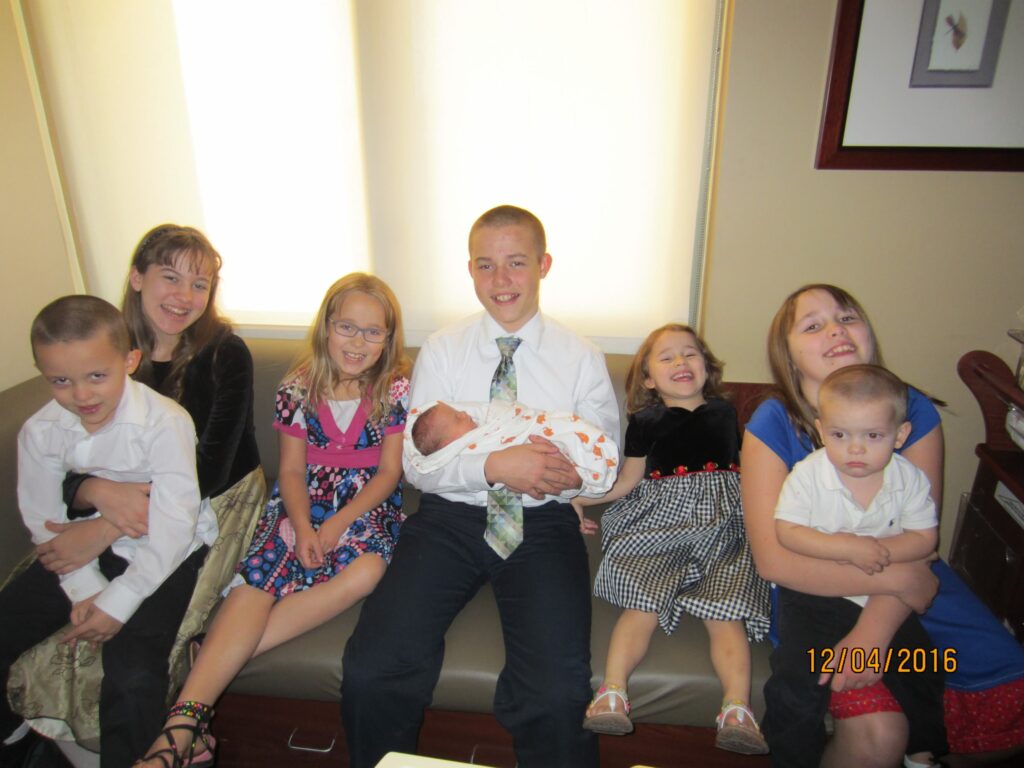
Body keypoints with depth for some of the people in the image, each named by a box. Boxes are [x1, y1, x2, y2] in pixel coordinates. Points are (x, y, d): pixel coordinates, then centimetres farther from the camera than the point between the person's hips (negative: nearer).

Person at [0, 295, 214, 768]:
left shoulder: (165, 422, -23)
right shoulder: (39, 432, -6)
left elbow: (172, 526, -23)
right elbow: (46, 522, 0)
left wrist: (118, 600, -23)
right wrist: (84, 588, -11)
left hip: (162, 554, -5)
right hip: (85, 550, 6)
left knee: (132, 670, -24)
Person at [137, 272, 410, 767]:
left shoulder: (397, 391, 0)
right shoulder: (299, 388, 5)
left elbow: (389, 473, -2)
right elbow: (291, 471, 6)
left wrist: (337, 525, -14)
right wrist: (303, 527, -13)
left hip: (367, 506, -1)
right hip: (304, 505, 2)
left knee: (368, 571, -33)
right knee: (256, 581, -27)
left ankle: (216, 656, -28)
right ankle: (181, 726, -31)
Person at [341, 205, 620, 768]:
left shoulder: (580, 359, 4)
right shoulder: (440, 351, 4)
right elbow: (416, 463, -1)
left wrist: (570, 473, -18)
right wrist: (496, 466, -18)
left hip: (542, 525, 0)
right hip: (450, 517, 1)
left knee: (558, 692, -23)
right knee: (371, 670, -17)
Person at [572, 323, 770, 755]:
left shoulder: (724, 413, 21)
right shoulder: (645, 421, 12)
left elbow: (742, 467, 29)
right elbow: (626, 483, 14)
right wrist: (579, 497, 8)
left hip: (722, 523, 2)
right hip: (657, 522, -1)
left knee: (726, 611, -19)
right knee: (642, 604, -22)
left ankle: (737, 710, -29)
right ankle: (611, 693, -30)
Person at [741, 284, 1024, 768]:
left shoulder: (913, 411, -5)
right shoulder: (772, 425, -14)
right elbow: (774, 559, -18)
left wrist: (872, 630, -25)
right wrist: (901, 578, -18)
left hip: (910, 582, 4)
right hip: (815, 593, -4)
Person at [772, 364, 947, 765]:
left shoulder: (910, 479, -7)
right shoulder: (808, 474, -16)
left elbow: (925, 538, -4)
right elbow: (786, 532, -18)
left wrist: (880, 550, -23)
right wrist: (847, 547, -28)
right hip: (814, 593, -3)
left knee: (921, 667, 5)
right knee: (798, 674, -15)